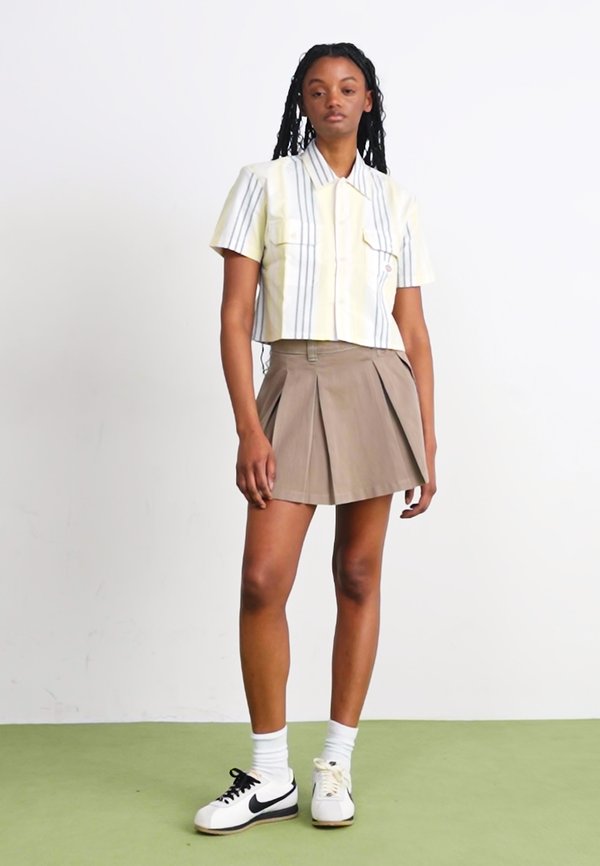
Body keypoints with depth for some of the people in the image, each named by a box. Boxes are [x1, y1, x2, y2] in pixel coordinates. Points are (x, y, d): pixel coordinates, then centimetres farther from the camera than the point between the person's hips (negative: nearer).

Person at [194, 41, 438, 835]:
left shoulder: (396, 202, 13)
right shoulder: (264, 184, 7)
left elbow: (415, 331, 10)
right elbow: (236, 316, 0)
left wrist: (427, 444, 5)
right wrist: (248, 429, -10)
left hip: (378, 389, 2)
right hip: (294, 385, -1)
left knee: (359, 575, 5)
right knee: (263, 581, -8)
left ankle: (336, 765, 19)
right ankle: (271, 777, 10)